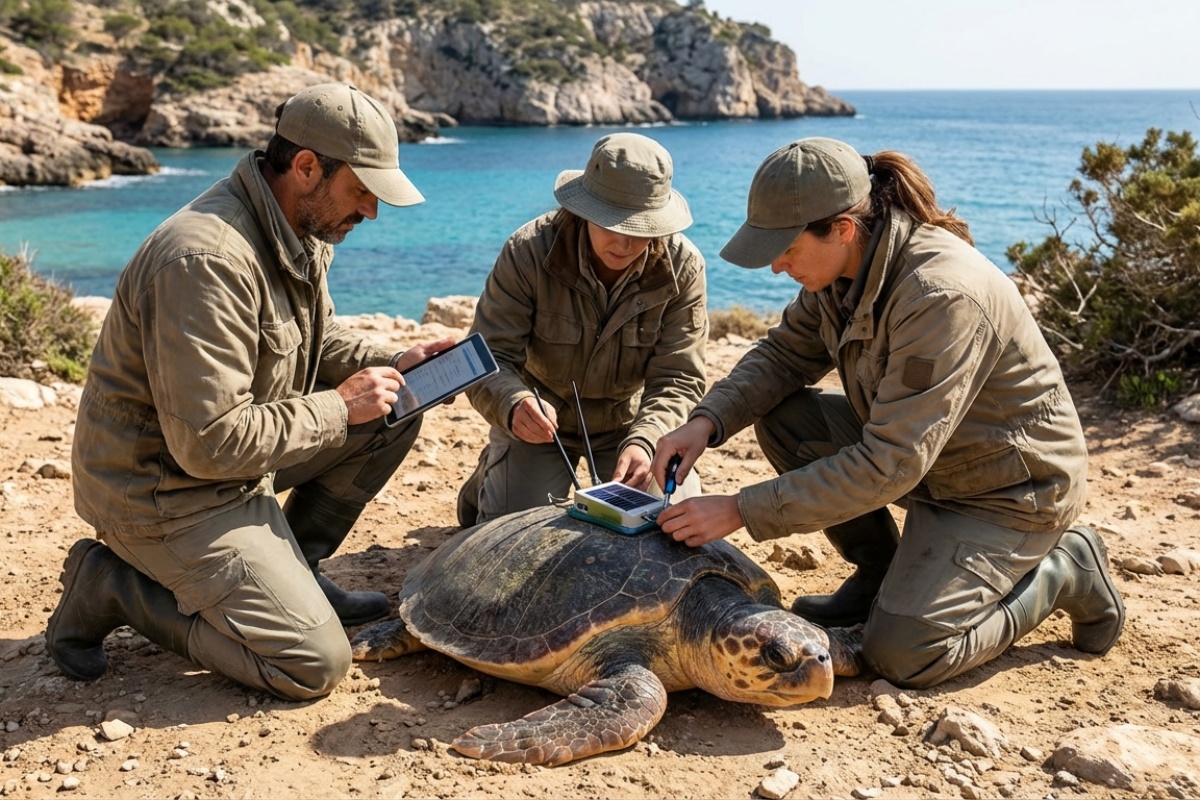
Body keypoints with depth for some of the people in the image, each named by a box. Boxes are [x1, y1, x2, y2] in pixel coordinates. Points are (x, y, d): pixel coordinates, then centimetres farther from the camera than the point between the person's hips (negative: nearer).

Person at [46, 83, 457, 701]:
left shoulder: (298, 231, 1)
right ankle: (111, 587, 1)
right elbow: (209, 444, -30)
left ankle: (291, 570, 11)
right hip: (166, 487, -9)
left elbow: (316, 341, 16)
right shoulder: (207, 260, -30)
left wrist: (390, 365, -4)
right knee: (315, 664, -14)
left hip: (238, 445, 9)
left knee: (394, 416, 2)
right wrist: (338, 408, -20)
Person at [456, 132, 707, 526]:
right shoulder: (528, 251, -25)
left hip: (629, 420, 2)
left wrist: (643, 441, -42)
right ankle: (492, 474, 21)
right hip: (540, 419, -2)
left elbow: (678, 380, -21)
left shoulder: (683, 268, -20)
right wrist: (514, 404, -49)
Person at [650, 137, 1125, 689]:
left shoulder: (942, 296, -34)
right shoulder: (848, 264, -9)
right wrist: (709, 421, -17)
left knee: (900, 655, -17)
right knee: (781, 416, -7)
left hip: (1010, 489, -8)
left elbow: (889, 465, -35)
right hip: (919, 450, 8)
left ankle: (1062, 572, 5)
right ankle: (878, 573, 9)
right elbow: (784, 353, 2)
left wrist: (741, 511, -34)